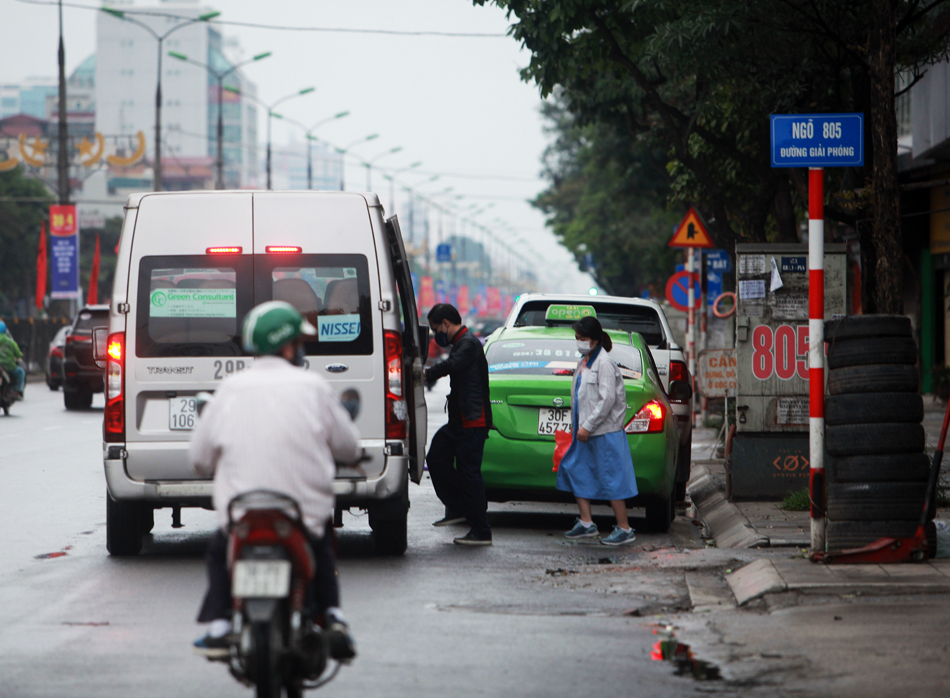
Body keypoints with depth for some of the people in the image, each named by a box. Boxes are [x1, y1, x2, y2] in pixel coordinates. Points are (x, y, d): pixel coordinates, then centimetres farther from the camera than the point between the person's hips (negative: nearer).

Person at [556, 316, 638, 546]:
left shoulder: (603, 364, -15)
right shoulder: (583, 362, 13)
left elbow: (607, 399, -20)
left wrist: (588, 426, -19)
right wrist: (576, 424, 13)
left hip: (605, 432, -10)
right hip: (586, 432, 10)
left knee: (611, 479, -6)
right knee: (576, 471, 11)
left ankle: (624, 529, 0)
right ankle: (586, 523, 19)